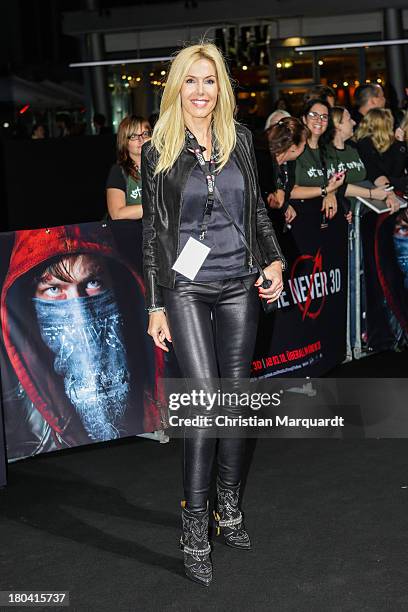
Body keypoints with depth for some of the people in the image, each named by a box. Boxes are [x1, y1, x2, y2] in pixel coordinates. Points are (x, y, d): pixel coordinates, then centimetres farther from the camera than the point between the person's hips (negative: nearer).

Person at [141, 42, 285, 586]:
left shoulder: (239, 140, 7)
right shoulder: (158, 151, -1)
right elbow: (153, 230, 0)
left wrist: (275, 261, 2)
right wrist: (156, 305, -1)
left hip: (239, 286, 3)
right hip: (186, 289, -3)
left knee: (236, 401, 9)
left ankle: (230, 506, 25)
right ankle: (195, 530, 0)